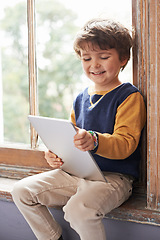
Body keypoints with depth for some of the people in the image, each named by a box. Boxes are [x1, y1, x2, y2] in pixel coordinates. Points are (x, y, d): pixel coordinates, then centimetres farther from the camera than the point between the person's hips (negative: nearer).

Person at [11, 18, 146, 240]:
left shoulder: (129, 96, -6)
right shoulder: (80, 99, 16)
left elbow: (126, 144, -18)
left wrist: (94, 141, -37)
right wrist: (56, 154, 6)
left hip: (114, 177, -7)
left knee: (79, 209, -35)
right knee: (22, 191, -2)